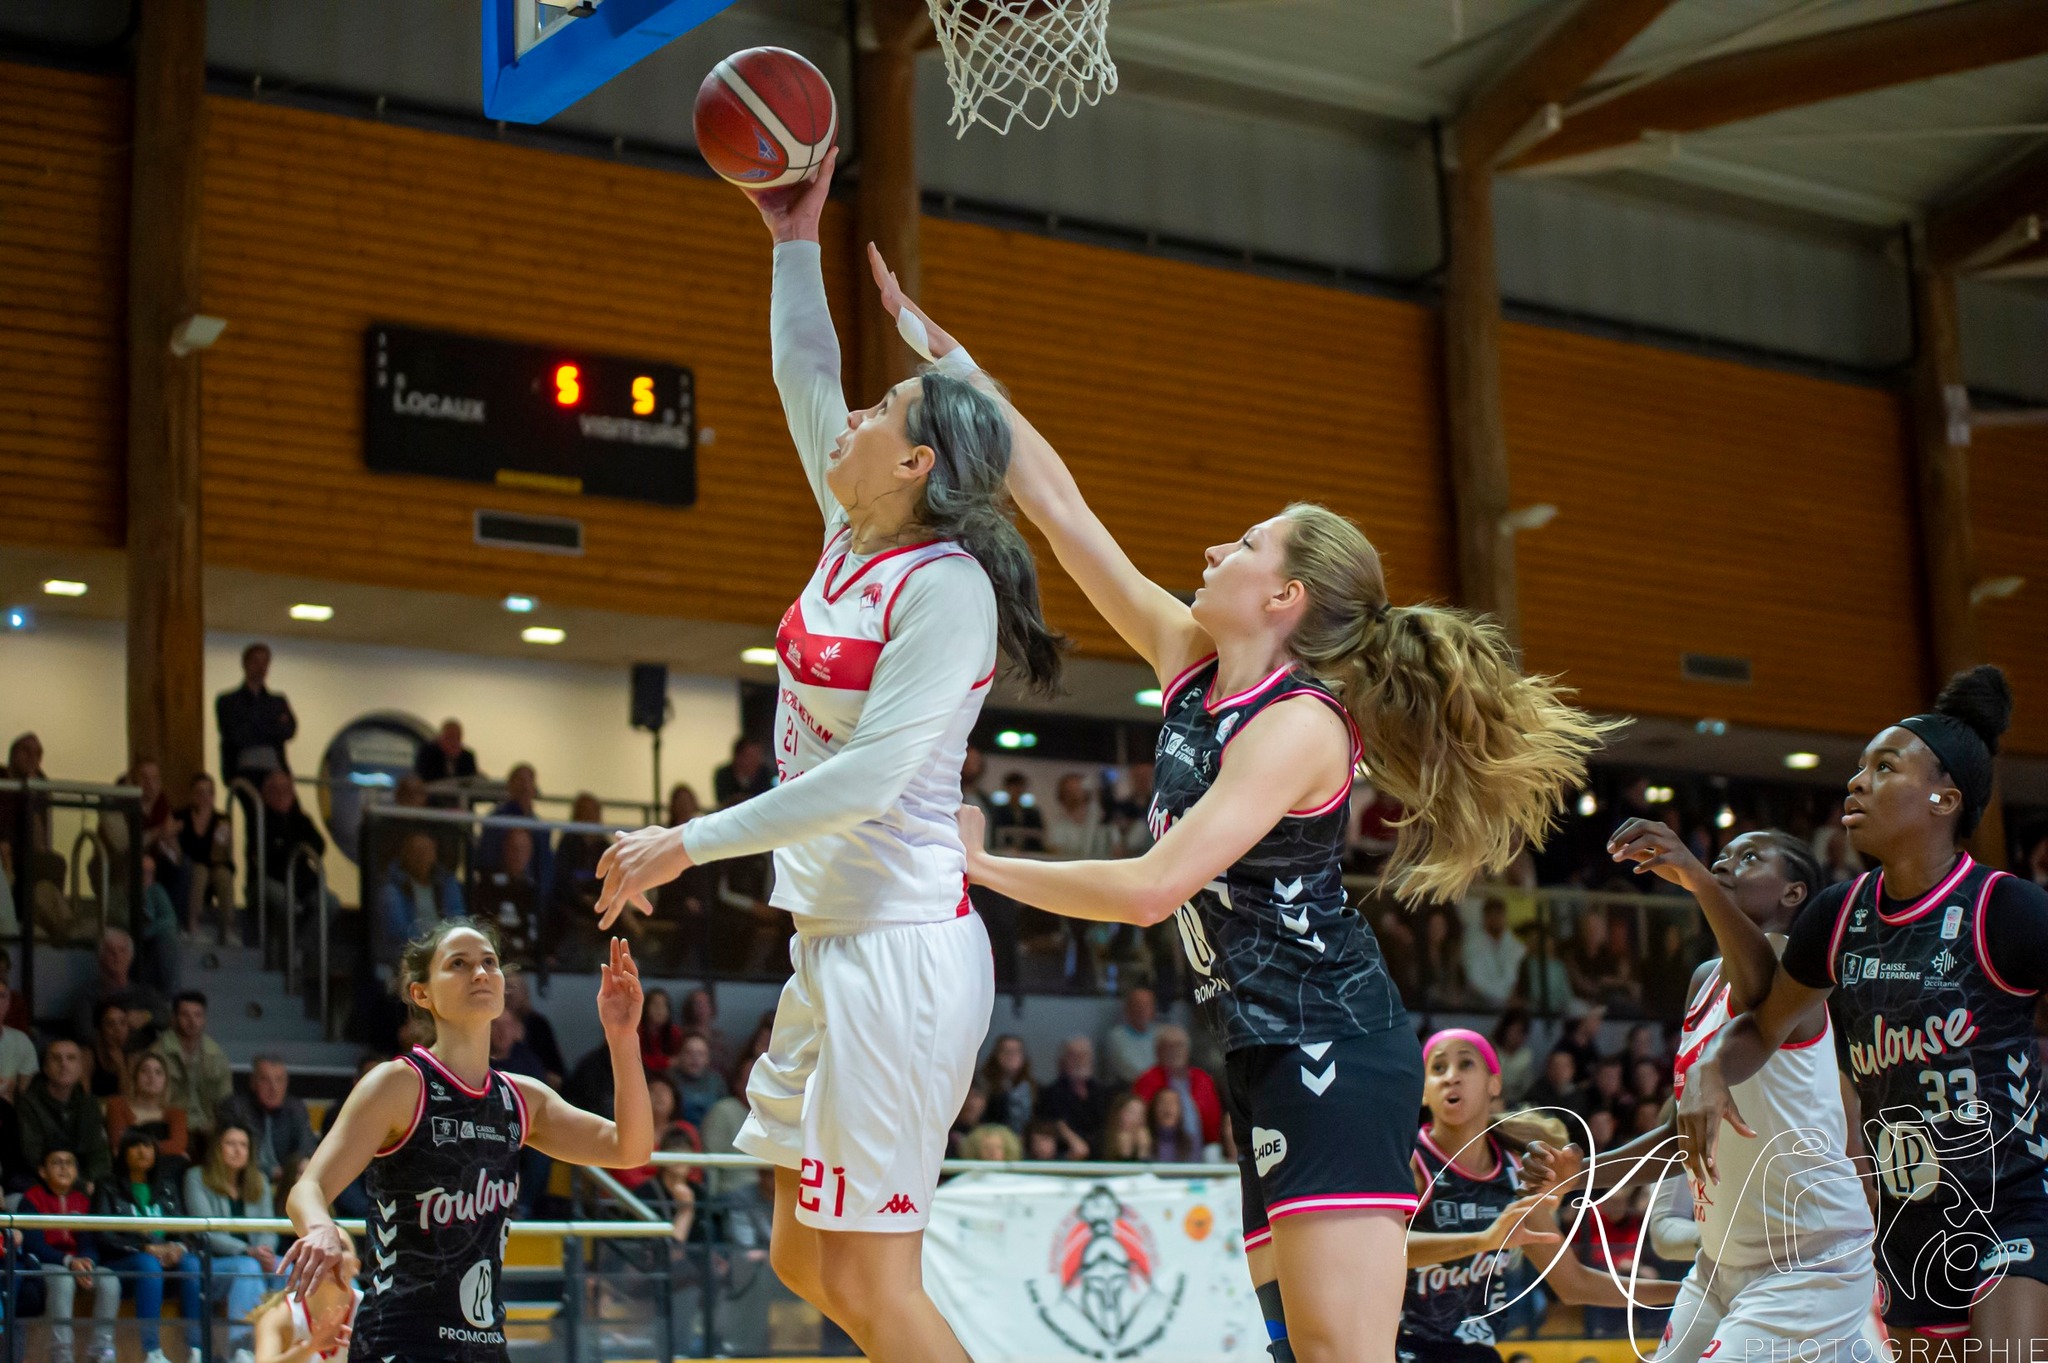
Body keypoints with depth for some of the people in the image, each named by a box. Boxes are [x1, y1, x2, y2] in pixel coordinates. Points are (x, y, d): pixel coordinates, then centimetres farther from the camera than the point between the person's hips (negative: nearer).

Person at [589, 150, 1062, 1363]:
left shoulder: (946, 588, -15)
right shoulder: (856, 540, 9)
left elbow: (867, 780, -22)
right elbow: (804, 377, 24)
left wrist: (691, 843, -18)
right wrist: (797, 241, 21)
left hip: (902, 946, -9)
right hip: (833, 942, 9)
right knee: (808, 1258, 13)